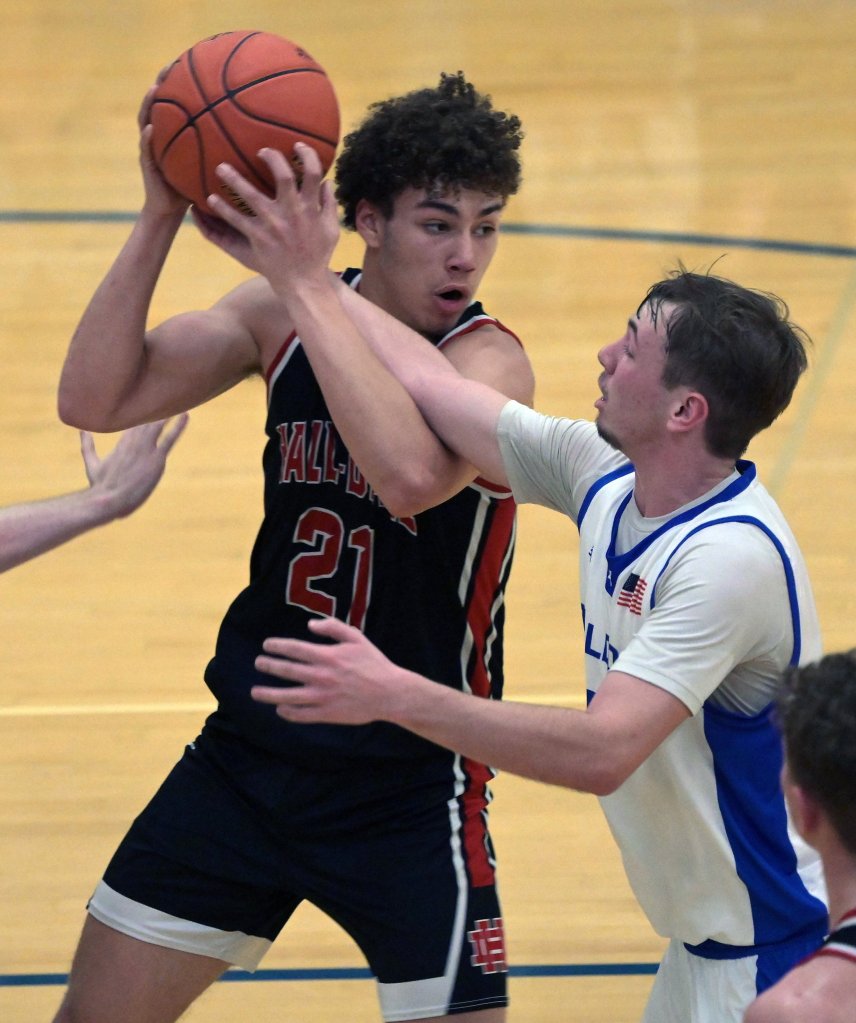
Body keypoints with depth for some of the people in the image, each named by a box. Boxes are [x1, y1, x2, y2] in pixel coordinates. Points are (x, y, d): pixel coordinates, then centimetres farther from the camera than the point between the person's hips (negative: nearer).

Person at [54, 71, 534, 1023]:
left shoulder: (488, 359, -19)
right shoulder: (281, 313, -3)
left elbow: (413, 473, -41)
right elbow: (94, 399, -11)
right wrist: (162, 215, -21)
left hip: (409, 789, -5)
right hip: (251, 747, 5)